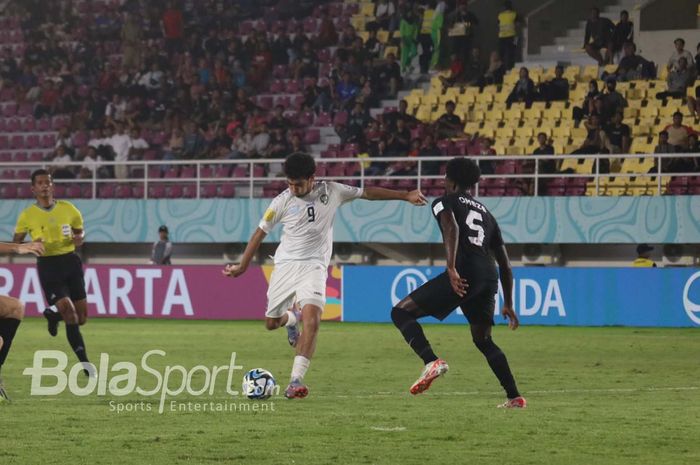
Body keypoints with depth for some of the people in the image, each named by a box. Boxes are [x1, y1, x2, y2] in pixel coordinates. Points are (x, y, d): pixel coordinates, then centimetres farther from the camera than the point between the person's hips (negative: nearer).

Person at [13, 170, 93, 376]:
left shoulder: (68, 209, 3)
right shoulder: (27, 215, -2)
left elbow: (80, 230, 17)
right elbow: (15, 243, 5)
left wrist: (79, 238, -8)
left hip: (70, 261, 3)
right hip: (48, 265, -3)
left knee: (81, 317, 4)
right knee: (70, 313, -15)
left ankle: (54, 314, 37)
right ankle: (84, 362, -6)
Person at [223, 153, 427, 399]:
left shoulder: (331, 192, -1)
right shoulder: (282, 202, -3)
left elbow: (366, 192, 10)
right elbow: (261, 232, 8)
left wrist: (405, 196, 9)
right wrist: (243, 266, 13)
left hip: (314, 266, -2)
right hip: (285, 265, 2)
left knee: (311, 320, -24)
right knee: (271, 323, 8)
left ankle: (296, 380, -28)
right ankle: (292, 318, 47)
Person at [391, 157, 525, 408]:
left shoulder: (444, 202, 12)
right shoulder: (487, 215, 30)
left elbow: (451, 228, -12)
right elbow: (505, 265, 29)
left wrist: (452, 269, -23)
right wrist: (508, 304, 35)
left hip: (462, 274, -6)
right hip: (489, 278, 6)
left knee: (401, 312, 0)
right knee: (483, 340, 25)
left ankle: (431, 361, -22)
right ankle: (514, 397, 19)